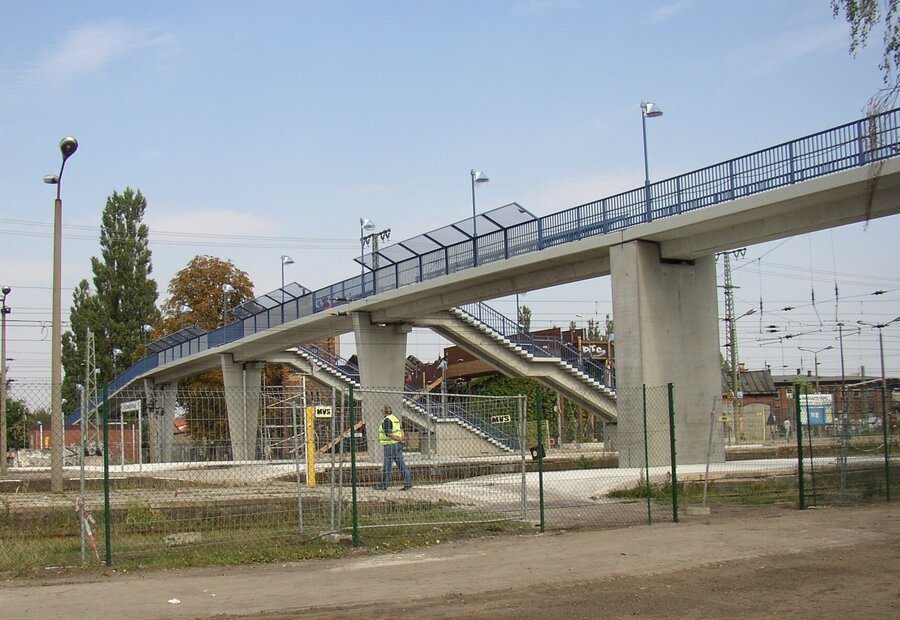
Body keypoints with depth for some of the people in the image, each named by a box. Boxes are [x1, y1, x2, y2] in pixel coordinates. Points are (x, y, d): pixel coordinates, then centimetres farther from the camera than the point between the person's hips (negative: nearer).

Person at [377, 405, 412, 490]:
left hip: (390, 445, -8)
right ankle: (408, 482, 0)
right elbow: (400, 430, 16)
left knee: (387, 465, -1)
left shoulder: (386, 420, -14)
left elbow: (389, 434, -20)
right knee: (401, 464, 6)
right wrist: (402, 438, -1)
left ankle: (384, 485, 6)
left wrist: (400, 439, -15)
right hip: (398, 445, 8)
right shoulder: (395, 418, 15)